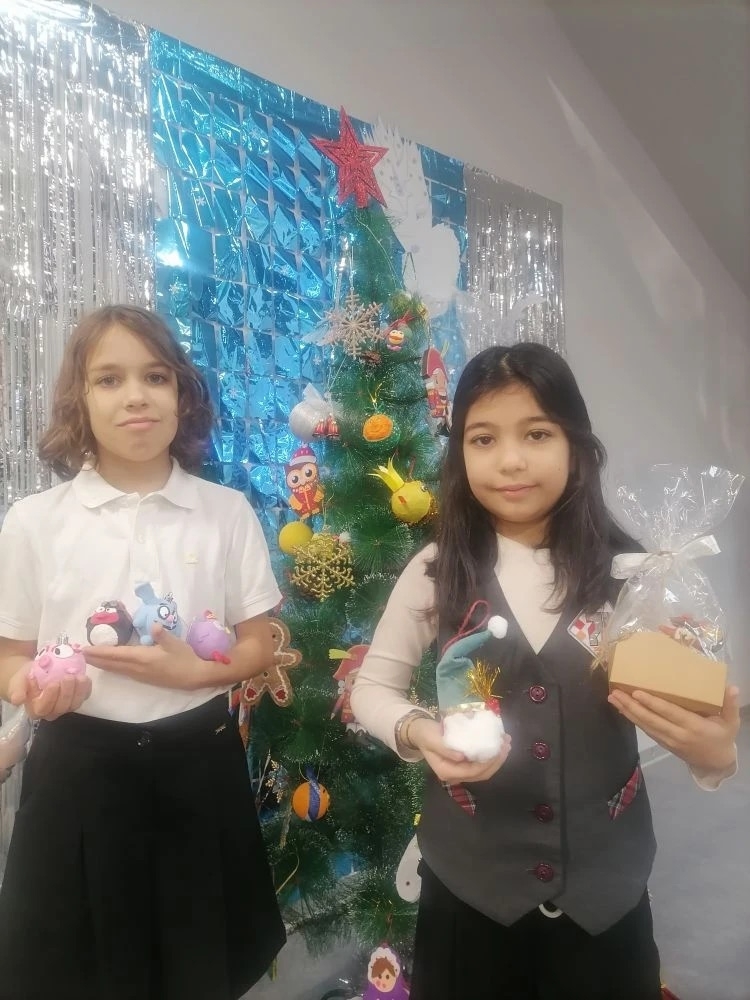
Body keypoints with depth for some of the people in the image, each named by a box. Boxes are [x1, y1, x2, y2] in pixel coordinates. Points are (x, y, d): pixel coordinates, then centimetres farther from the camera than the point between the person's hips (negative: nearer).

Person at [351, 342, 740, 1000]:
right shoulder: (436, 573, -10)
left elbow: (688, 704, -3)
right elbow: (372, 687, -1)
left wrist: (715, 752, -24)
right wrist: (415, 732, -20)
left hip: (604, 883, 1)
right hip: (471, 878, 0)